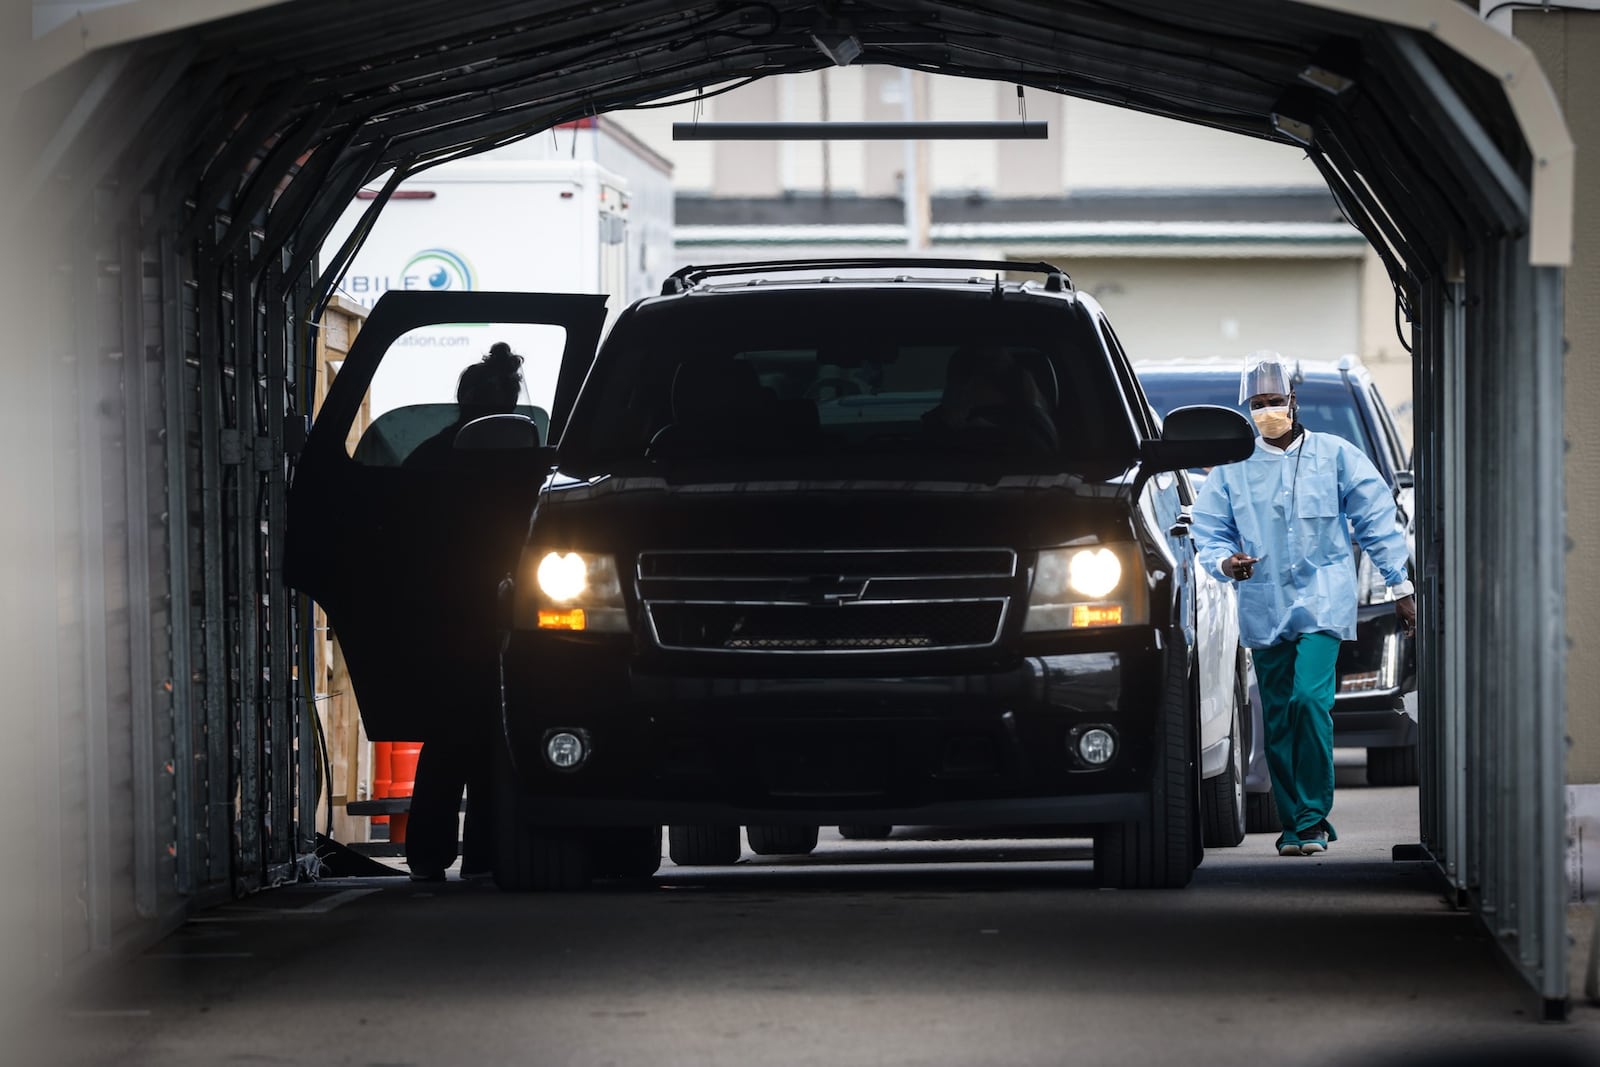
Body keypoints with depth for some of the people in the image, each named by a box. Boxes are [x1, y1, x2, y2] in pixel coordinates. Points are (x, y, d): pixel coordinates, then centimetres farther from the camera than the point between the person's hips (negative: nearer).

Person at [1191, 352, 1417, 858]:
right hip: (1263, 608, 3)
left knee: (1310, 699, -19)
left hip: (1321, 602, -3)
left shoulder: (1335, 456, 5)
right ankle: (1294, 823, 14)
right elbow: (1208, 531, 11)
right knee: (1278, 717, 4)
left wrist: (1400, 586, 6)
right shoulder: (1232, 469, 9)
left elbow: (1377, 522, 8)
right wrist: (1226, 561, -12)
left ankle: (1312, 818, -12)